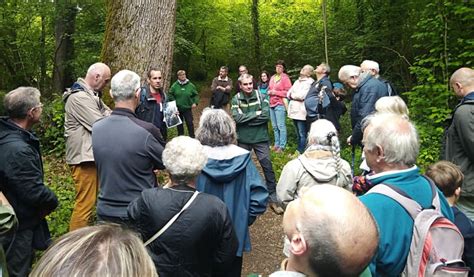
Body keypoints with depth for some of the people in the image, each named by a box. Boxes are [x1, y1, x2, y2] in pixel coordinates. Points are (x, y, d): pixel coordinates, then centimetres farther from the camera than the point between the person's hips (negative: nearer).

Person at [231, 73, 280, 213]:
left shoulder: (261, 97, -5)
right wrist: (255, 114, -15)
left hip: (260, 138, -1)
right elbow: (237, 118, -16)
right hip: (243, 139, 1)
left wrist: (245, 118, -15)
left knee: (268, 167, -2)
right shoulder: (236, 99, -4)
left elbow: (266, 116, -17)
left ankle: (273, 199, 8)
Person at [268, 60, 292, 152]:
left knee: (281, 126, -8)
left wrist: (276, 92, -12)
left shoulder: (285, 78, -4)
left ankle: (282, 146, -3)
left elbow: (288, 92, -10)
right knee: (274, 126, 10)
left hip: (280, 104, -7)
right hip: (272, 104, 7)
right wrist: (269, 92, 4)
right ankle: (277, 144, 19)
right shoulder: (272, 77, 16)